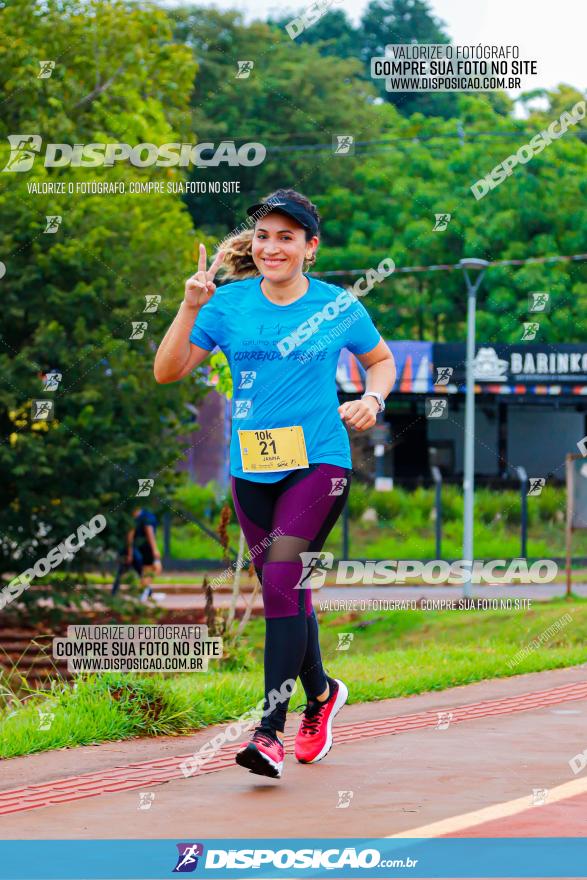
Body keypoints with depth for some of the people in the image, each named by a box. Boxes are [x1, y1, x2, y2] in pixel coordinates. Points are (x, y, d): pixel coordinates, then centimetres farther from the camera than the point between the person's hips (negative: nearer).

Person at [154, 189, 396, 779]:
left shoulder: (339, 307, 0)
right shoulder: (229, 304, 2)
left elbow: (381, 360, 18)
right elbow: (167, 371, -1)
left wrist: (372, 400, -1)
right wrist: (191, 308, -13)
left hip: (318, 462, -3)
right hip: (251, 467, 3)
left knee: (282, 581, -18)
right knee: (281, 591, 12)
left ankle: (270, 731, -17)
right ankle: (321, 694, 39)